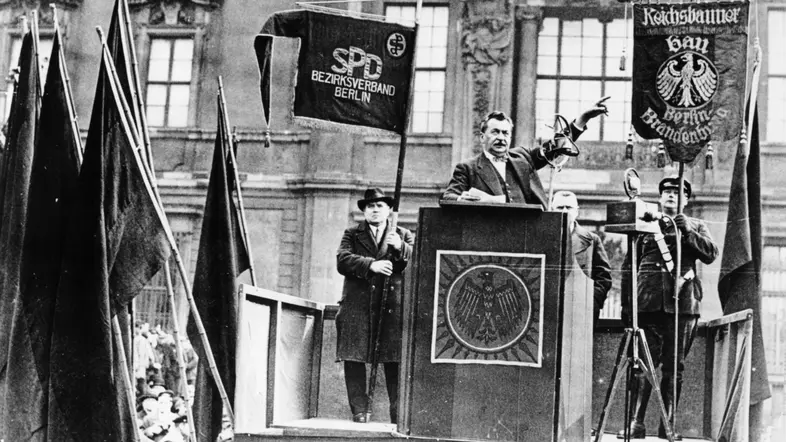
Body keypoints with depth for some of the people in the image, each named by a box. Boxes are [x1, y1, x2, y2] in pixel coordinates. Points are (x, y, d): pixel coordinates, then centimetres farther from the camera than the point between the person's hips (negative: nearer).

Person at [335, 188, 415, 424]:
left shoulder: (403, 236, 17)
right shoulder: (352, 234, 15)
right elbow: (342, 260, -3)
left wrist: (400, 247, -14)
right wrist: (371, 265, -17)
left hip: (393, 307, 0)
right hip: (357, 306, 0)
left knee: (395, 361, -5)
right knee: (353, 359, -3)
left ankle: (399, 413, 0)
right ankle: (359, 411, 3)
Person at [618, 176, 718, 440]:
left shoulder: (696, 226, 16)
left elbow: (711, 255, 1)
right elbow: (628, 267, 14)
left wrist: (688, 232, -10)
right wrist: (626, 303, 7)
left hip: (683, 303, 1)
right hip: (649, 303, 0)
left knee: (674, 367, 1)